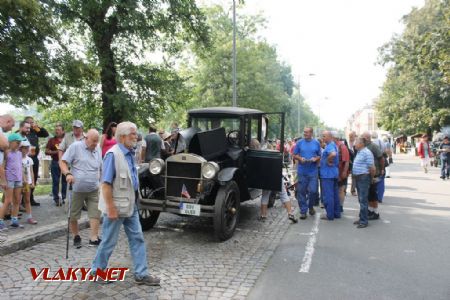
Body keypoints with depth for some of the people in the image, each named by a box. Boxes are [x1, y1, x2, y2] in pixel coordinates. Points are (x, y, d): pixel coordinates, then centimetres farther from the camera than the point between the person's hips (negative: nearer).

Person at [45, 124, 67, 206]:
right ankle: (56, 199, 6)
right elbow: (46, 151, 3)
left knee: (64, 181, 4)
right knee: (55, 181, -1)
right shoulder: (51, 140, 7)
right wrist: (56, 152, -11)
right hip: (55, 163, -1)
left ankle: (63, 198, 14)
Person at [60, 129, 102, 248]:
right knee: (73, 215, 8)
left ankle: (94, 238, 4)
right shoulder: (75, 146, -8)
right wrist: (68, 173, -26)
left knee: (95, 214, -3)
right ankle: (76, 237, 27)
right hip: (77, 188, -3)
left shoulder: (98, 149, 8)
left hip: (94, 189, 3)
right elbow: (63, 162, -9)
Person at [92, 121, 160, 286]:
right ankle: (96, 271, 29)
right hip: (116, 207, -8)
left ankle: (141, 274, 19)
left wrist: (134, 202, 17)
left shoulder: (129, 153, 7)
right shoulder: (113, 154, -20)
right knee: (109, 241, 8)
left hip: (130, 205, 8)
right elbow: (106, 183, -22)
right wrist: (111, 208, -22)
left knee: (137, 238, 10)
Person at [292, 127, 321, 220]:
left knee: (313, 191, -1)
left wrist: (315, 159, -11)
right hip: (302, 171, 0)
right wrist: (300, 158, -13)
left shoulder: (316, 143, 6)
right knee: (301, 191, 2)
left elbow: (319, 156, 9)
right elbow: (294, 155, 6)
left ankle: (311, 206, 26)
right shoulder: (299, 142, 4)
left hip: (313, 171, 0)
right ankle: (303, 211, 13)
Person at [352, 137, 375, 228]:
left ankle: (364, 221, -1)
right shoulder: (359, 152, 14)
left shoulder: (366, 153, -16)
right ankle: (362, 218, 23)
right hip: (358, 178, 10)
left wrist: (371, 177, -4)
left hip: (364, 178, -10)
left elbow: (372, 168, -17)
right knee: (361, 199, 15)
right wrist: (355, 177, 17)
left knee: (363, 200, -6)